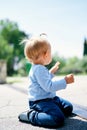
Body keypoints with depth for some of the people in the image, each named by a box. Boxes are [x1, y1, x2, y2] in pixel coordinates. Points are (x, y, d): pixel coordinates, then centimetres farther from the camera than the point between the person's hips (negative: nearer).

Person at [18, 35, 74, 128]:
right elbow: (49, 86, -29)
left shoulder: (39, 68, 13)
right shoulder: (39, 69, -23)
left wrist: (52, 71, 30)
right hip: (39, 101, -11)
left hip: (50, 98, 11)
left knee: (68, 108, 17)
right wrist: (65, 81, -24)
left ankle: (42, 111, 14)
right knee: (58, 119, -29)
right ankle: (31, 116, -14)